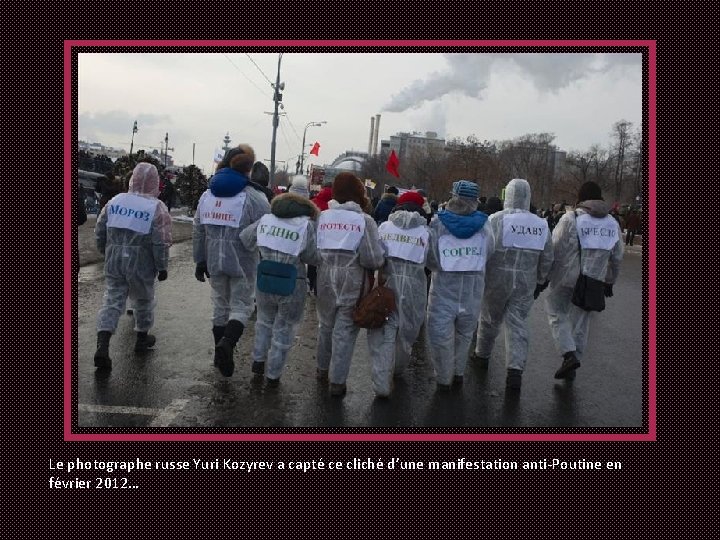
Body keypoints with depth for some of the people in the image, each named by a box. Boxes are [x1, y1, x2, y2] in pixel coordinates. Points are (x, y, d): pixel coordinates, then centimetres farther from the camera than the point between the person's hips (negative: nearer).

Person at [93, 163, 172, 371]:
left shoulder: (115, 201, 3)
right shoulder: (156, 208, -11)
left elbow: (99, 231, 8)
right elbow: (161, 243, -14)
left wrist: (107, 252, 23)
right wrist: (162, 267, -3)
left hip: (114, 261, 3)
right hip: (141, 264, -3)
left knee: (112, 299, 5)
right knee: (143, 300, 17)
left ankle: (102, 346, -9)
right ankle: (142, 339, 32)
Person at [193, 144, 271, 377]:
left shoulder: (207, 195, 6)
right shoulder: (254, 198, -12)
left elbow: (198, 232, 9)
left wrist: (200, 261, 16)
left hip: (215, 261, 5)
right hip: (242, 262, -5)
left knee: (220, 305, 16)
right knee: (242, 306, 7)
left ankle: (222, 356, 23)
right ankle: (227, 343, -17)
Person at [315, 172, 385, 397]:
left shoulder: (322, 217, -2)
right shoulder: (365, 220, -9)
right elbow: (374, 259, -13)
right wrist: (379, 260, 8)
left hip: (325, 279, 3)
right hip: (352, 283, -3)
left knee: (326, 324, 20)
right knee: (345, 330, 6)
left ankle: (323, 369, 36)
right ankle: (337, 381, 10)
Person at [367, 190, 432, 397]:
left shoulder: (384, 226, 4)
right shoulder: (425, 231, 0)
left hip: (387, 282, 0)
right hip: (413, 286, 0)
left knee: (383, 332, 2)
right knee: (406, 330, 20)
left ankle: (382, 382, -6)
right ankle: (398, 369, 40)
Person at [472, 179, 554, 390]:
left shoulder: (496, 219, -12)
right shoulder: (541, 224, 3)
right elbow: (547, 258, 8)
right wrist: (540, 282, 19)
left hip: (497, 279, -2)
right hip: (525, 283, 2)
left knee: (490, 319, 15)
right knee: (518, 323, 5)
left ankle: (482, 355, 34)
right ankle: (515, 369, -5)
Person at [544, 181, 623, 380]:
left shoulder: (570, 218, -11)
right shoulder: (612, 224, 5)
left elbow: (554, 250, -11)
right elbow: (616, 258, 13)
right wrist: (610, 281, 25)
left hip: (566, 279, -4)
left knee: (557, 312, 12)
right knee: (581, 322, 14)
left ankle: (569, 354, -5)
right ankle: (572, 365, 22)